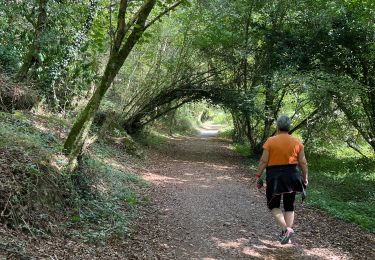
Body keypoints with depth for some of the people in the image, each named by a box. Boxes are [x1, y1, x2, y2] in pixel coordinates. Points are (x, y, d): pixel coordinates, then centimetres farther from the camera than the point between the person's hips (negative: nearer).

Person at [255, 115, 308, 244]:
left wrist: (258, 175, -1)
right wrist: (305, 177, 13)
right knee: (289, 206, 15)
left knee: (274, 205, 11)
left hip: (274, 176, -3)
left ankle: (286, 229, -8)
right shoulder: (297, 142, 1)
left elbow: (264, 161, -10)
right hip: (292, 176, 3)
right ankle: (286, 233, 15)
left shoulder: (270, 141, -8)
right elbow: (303, 162, 2)